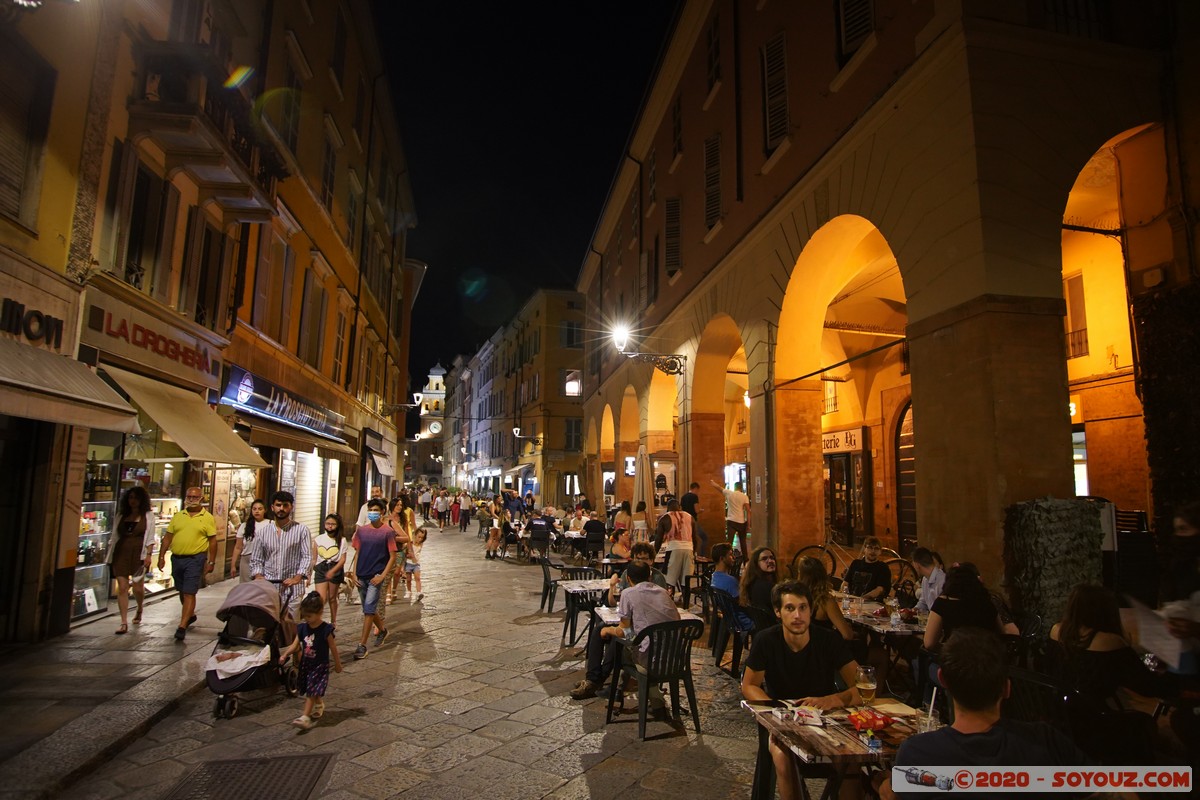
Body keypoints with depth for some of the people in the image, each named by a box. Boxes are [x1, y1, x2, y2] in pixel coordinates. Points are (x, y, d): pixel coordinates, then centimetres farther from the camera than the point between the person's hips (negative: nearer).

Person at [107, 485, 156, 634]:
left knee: (138, 587, 4)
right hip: (121, 554, 2)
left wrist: (148, 554, -10)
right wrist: (110, 556, 8)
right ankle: (124, 623, -1)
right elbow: (114, 536, 14)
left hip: (138, 555, -2)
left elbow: (150, 538, -1)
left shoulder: (148, 515, 3)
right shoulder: (121, 515, 12)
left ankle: (139, 610, 35)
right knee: (122, 587, -4)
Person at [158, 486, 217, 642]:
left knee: (189, 593, -7)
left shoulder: (207, 518, -3)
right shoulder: (178, 516, 8)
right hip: (177, 558, 5)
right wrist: (162, 556, 4)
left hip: (195, 559, -5)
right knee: (182, 592, 19)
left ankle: (182, 627, -7)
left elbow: (212, 541, -4)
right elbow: (168, 537, 11)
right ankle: (190, 615, 41)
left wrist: (211, 561, -7)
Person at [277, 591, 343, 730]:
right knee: (312, 691, 16)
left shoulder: (325, 629, -17)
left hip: (320, 665, -6)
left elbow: (333, 648, -8)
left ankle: (305, 717, -9)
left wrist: (337, 664, 0)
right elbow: (295, 644, 1)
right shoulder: (302, 628, -2)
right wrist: (285, 655, -17)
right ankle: (319, 705, 41)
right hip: (306, 664, 6)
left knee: (312, 692, -11)